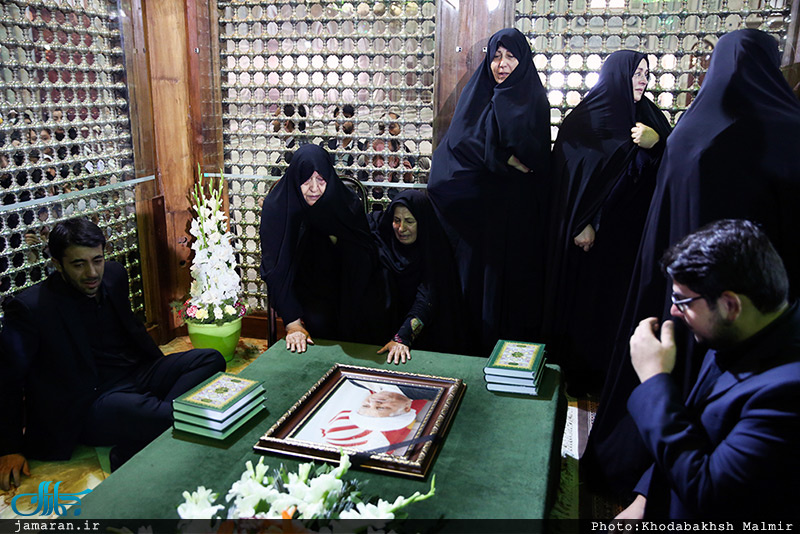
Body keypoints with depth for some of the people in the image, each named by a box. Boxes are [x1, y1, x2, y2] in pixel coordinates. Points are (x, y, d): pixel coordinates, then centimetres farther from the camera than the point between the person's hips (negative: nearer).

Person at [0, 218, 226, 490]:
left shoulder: (114, 274, 4)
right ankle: (130, 456, -8)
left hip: (136, 374, 8)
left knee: (211, 360, -13)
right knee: (177, 420, -32)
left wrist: (162, 371, 20)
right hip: (90, 404, -7)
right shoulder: (29, 308, -14)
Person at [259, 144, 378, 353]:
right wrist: (293, 323, -23)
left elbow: (368, 258, -10)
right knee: (319, 322, -25)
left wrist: (339, 239, -28)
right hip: (300, 293, -1)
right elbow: (274, 269, -15)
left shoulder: (347, 203, -7)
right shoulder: (276, 207, -12)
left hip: (342, 290, 2)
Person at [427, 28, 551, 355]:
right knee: (480, 273, 2)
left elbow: (538, 157, -3)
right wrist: (503, 158, -11)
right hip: (479, 207, 0)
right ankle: (479, 348, 13)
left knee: (516, 277, 2)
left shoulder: (534, 100, 6)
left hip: (519, 210, 0)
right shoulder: (477, 95, 8)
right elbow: (457, 143, -6)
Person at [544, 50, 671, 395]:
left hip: (631, 230, 4)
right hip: (593, 226, -4)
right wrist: (582, 223, -14)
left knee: (623, 296, 8)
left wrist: (656, 144, -14)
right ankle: (580, 374, 17)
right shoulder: (586, 118, -3)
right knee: (585, 295, 3)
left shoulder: (649, 116, 10)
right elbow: (571, 173, -8)